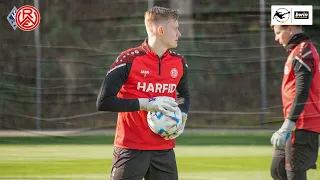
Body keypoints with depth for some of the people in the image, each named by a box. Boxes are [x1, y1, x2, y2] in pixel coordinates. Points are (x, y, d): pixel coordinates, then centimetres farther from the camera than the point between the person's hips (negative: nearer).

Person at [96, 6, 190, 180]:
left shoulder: (179, 62, 6)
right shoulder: (129, 60, -11)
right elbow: (103, 102, -14)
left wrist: (182, 117, 3)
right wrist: (146, 103, -19)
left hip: (164, 150, 5)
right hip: (131, 150, -5)